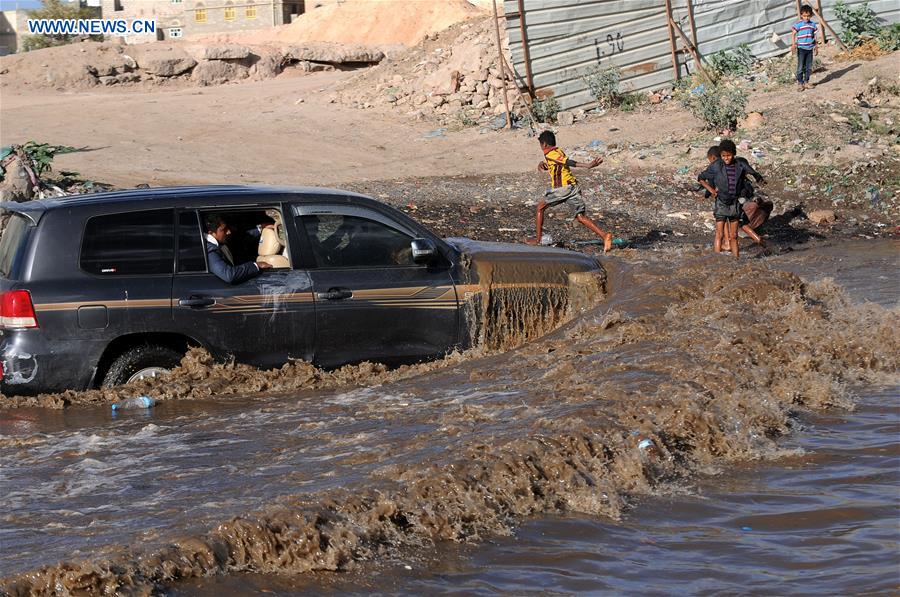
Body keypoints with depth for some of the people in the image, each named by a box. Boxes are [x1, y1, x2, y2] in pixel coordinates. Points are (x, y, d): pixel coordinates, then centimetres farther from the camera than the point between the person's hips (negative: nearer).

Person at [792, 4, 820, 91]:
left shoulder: (813, 24, 8)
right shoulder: (798, 24, -8)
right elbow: (793, 34, -11)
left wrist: (816, 47, 20)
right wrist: (793, 44, -25)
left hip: (810, 48, 5)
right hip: (801, 48, -5)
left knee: (809, 67, 9)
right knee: (800, 67, -4)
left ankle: (806, 82, 19)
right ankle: (799, 83, 2)